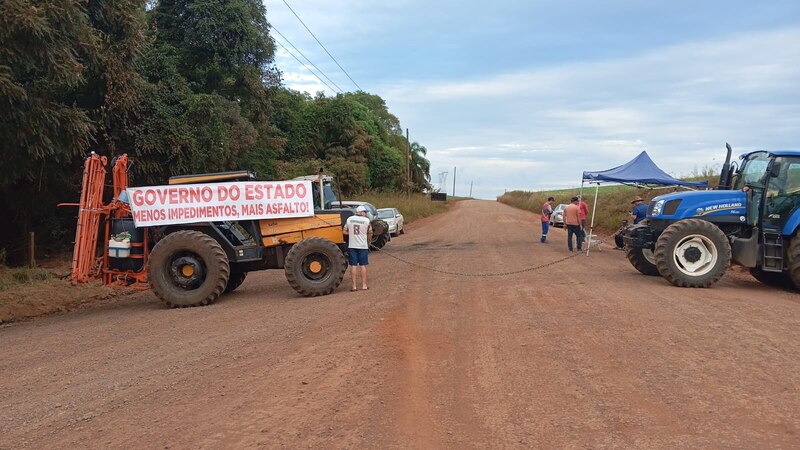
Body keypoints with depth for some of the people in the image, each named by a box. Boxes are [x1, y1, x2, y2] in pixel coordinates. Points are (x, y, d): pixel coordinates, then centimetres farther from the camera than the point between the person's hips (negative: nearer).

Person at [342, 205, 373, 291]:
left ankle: (354, 286, 5)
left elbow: (344, 231, 4)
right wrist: (369, 240, 21)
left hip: (352, 246, 2)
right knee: (363, 265, 6)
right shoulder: (367, 220, -5)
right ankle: (364, 285, 9)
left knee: (353, 266, 4)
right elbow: (370, 234, 2)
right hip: (363, 246, -1)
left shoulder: (349, 219, 1)